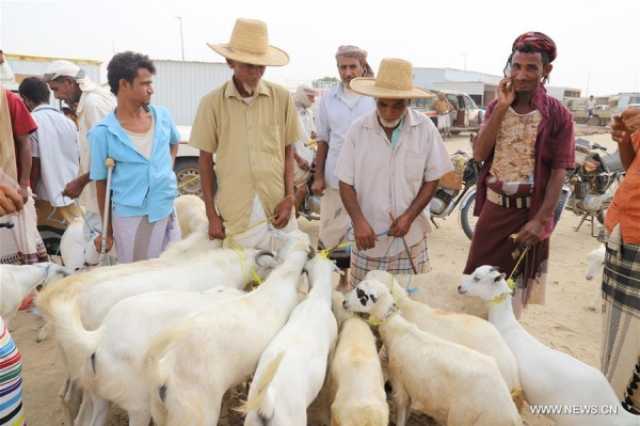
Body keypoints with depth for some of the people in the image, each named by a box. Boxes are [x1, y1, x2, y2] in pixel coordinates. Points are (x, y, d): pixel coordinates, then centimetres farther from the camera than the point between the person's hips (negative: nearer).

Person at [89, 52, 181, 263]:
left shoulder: (162, 116, 1)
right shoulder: (103, 132, -10)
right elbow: (101, 183, -1)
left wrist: (167, 169, 8)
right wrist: (107, 230, 4)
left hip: (167, 210, 4)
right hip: (130, 216, -4)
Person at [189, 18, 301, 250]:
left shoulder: (282, 97, -2)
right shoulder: (212, 102, -4)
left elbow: (288, 151, 7)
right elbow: (205, 159, 2)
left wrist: (289, 197, -1)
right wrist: (211, 214, 1)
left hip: (277, 206, 1)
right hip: (234, 213, -1)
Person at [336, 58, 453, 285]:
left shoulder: (425, 129, -5)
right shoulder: (358, 130, -6)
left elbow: (431, 180, 2)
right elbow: (346, 183, -2)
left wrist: (409, 217, -10)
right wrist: (359, 222, -16)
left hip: (410, 238, 0)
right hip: (368, 237, 0)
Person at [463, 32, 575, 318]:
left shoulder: (557, 115, -7)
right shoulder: (496, 107, 5)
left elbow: (558, 172, -10)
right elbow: (479, 154, -8)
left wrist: (541, 220, -18)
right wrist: (502, 107, -14)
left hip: (528, 211, -3)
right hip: (493, 207, 4)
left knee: (514, 289, 10)